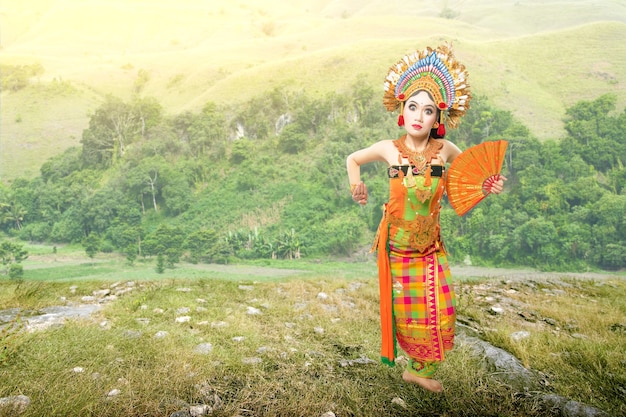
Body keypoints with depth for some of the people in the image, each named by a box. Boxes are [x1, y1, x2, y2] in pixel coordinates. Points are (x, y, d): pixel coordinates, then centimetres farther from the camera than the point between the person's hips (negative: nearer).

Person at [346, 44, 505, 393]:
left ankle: (422, 369, 32)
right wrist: (356, 187, -8)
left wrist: (486, 187, -5)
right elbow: (353, 159, 9)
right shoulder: (389, 149, -10)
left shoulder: (444, 149, -8)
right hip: (396, 245, -1)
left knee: (440, 312, 5)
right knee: (404, 313, 9)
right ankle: (419, 367, 38)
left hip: (431, 246, 2)